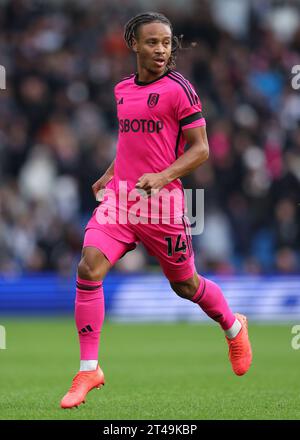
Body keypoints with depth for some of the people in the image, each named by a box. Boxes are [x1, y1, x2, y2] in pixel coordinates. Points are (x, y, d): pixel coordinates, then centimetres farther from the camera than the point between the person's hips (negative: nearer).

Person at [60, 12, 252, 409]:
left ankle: (233, 327, 45)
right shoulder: (122, 89, 11)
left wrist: (162, 177, -22)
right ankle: (89, 370, -10)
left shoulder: (178, 88, -8)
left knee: (185, 285, 12)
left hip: (162, 204, -4)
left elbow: (200, 149, -9)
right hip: (119, 198, 4)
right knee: (88, 269, -17)